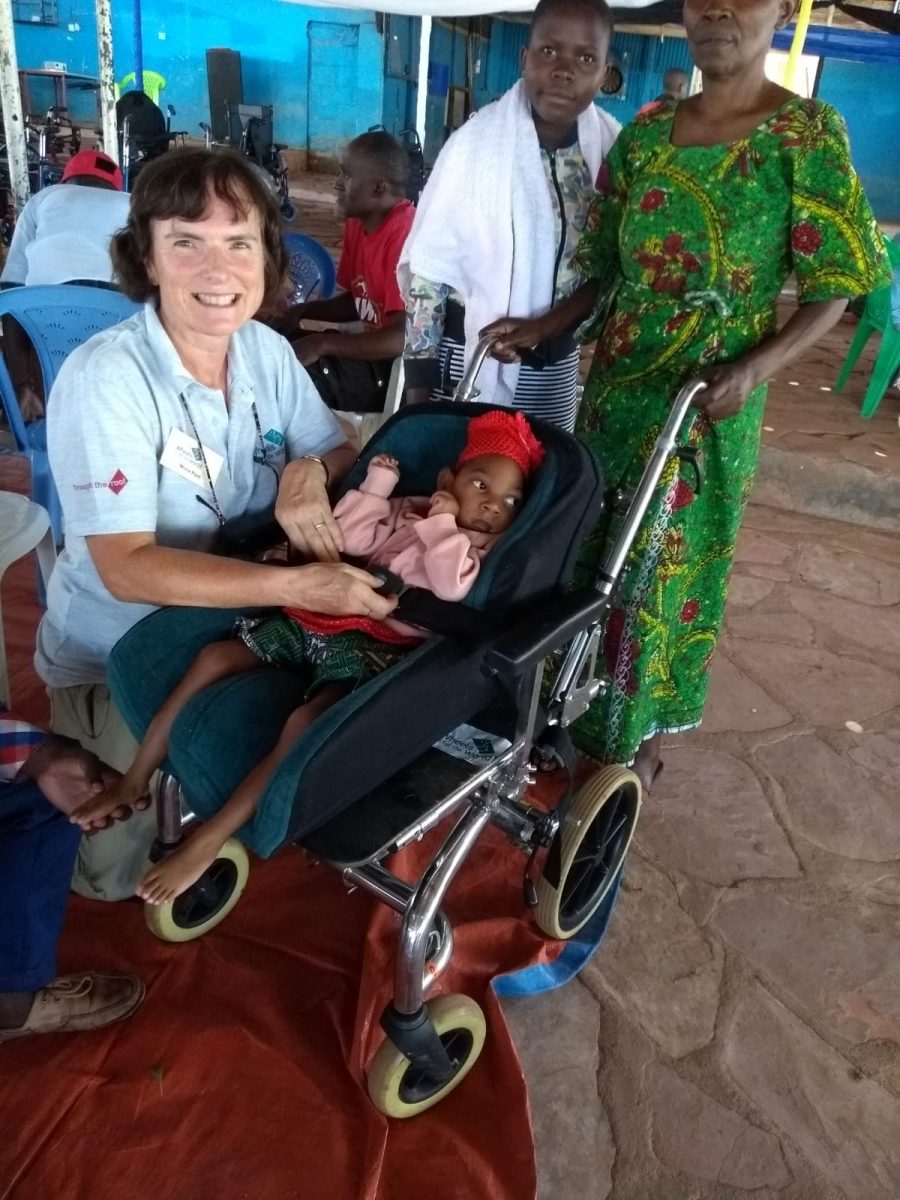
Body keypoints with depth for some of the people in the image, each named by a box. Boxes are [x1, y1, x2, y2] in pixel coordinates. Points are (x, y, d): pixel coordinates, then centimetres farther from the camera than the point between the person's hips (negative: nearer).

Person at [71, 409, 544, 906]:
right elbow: (348, 537, 10)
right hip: (320, 620, 6)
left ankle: (209, 840, -21)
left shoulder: (481, 549, 5)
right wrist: (378, 483, 8)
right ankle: (136, 779, 6)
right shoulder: (407, 512, 20)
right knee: (214, 657, -4)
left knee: (305, 722, -31)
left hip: (371, 647, -6)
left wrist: (442, 523, -8)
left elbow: (452, 586, -16)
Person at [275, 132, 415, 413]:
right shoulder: (357, 222, 6)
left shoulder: (406, 234, -22)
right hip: (372, 351, 9)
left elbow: (404, 339, -28)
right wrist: (303, 311, 0)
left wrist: (321, 344, -23)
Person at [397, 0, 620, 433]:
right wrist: (419, 384, -11)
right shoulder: (475, 141, -16)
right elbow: (426, 269, -12)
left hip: (558, 360, 4)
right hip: (472, 352, -3)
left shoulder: (613, 148, -6)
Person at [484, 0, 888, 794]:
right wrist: (542, 327, -5)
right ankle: (584, 708, 35)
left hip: (707, 405, -4)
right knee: (588, 556, 12)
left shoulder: (809, 133, -8)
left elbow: (833, 289, -8)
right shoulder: (645, 134, 6)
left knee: (663, 569, 5)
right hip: (616, 387, 5)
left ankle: (638, 735, 27)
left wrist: (756, 367, -23)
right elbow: (606, 271, 10)